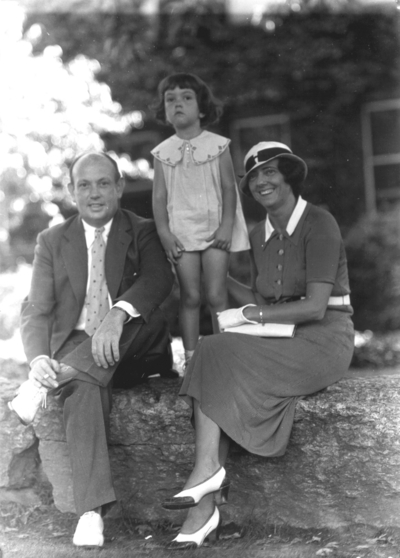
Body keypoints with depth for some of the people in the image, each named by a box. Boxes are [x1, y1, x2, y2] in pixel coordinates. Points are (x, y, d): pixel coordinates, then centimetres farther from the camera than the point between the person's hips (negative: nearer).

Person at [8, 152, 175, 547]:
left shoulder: (142, 233, 7)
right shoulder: (52, 241, 10)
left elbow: (160, 278, -14)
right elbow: (36, 311, 2)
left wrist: (118, 314, -35)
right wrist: (39, 359, -21)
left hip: (128, 351, 1)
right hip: (74, 347, -1)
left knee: (150, 319, -32)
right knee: (85, 386, -35)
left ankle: (49, 384, -35)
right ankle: (91, 511, -49)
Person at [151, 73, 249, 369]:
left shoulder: (217, 145, 0)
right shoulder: (163, 152, 5)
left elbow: (228, 187, -1)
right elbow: (160, 195, 4)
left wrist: (226, 226, -10)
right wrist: (164, 232, -6)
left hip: (214, 228, -1)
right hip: (182, 231, 1)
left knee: (216, 294, -5)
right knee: (190, 296, 1)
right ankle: (191, 356, 5)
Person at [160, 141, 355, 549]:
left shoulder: (319, 224, -11)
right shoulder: (259, 235, 12)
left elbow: (315, 306, -18)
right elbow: (262, 301, 13)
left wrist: (246, 315, -15)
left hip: (323, 339, -6)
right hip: (281, 342, 6)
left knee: (217, 357, -25)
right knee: (216, 365, -23)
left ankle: (207, 469, -21)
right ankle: (207, 500, -31)